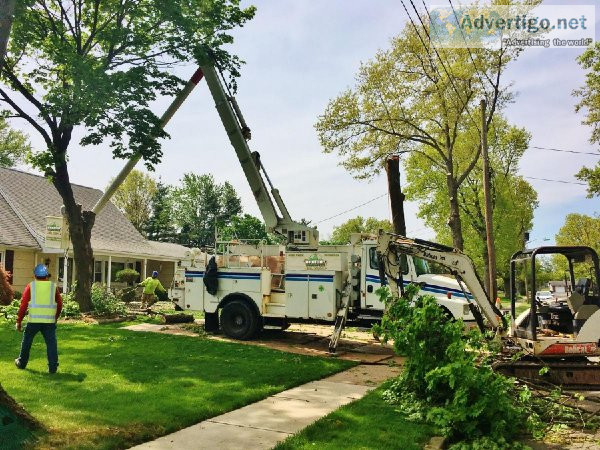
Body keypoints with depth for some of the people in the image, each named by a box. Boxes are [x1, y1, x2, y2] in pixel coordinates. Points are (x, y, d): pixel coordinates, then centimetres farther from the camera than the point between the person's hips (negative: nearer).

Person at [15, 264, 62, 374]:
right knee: (51, 343, 3)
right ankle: (53, 367, -1)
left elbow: (23, 305, 0)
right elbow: (59, 304, 10)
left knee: (27, 341, 19)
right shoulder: (54, 286, 6)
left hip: (34, 320, 0)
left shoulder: (31, 286, 2)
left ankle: (22, 363, 33)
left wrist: (19, 321, 7)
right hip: (49, 321, 0)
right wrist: (55, 318, 25)